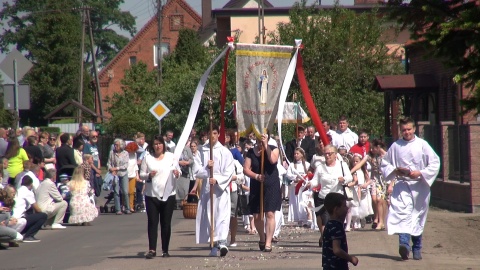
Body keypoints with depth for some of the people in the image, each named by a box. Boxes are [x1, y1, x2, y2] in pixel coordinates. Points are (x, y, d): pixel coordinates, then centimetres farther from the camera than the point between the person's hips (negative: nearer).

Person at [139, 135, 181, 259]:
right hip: (152, 194, -1)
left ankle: (165, 250, 10)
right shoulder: (147, 157, 6)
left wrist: (177, 174, -12)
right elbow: (141, 174, 7)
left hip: (168, 194, 1)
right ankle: (152, 249, -8)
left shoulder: (171, 157, 7)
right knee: (152, 222, -6)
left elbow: (178, 171, 11)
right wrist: (148, 175, -14)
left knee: (166, 223, 4)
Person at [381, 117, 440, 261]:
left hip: (419, 185, 0)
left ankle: (417, 248, 23)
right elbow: (385, 164, 14)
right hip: (401, 184, 0)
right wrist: (394, 171, -6)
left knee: (418, 218, 9)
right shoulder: (395, 146, 3)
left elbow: (435, 163, -1)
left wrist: (420, 173, -13)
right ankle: (404, 243, -35)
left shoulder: (422, 145, -1)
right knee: (402, 212, -21)